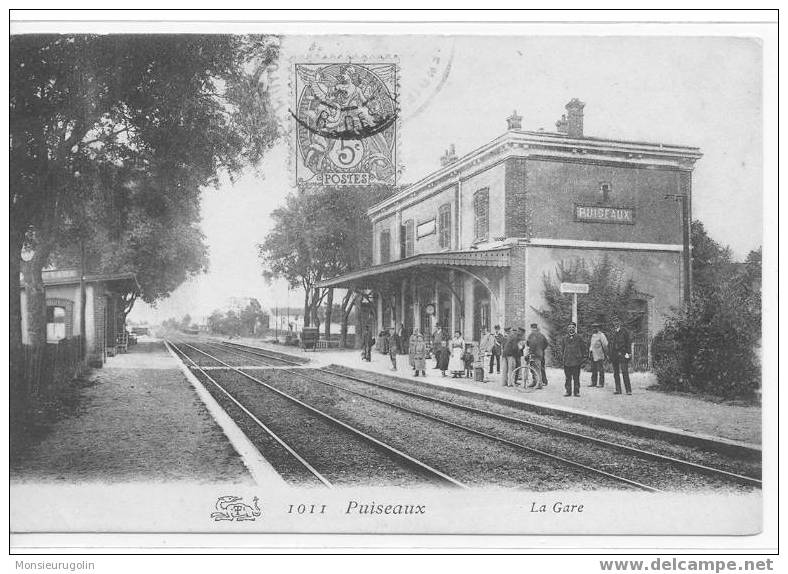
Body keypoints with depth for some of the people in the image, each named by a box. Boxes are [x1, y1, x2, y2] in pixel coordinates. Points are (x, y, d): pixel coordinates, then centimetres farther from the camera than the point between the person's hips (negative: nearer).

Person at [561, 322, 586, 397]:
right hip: (567, 362, 3)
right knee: (568, 377, 5)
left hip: (576, 361, -3)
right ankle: (568, 391, 11)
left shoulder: (578, 338, 2)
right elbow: (563, 349, 17)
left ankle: (576, 391, 8)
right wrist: (562, 358, 11)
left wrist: (583, 358, 1)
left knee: (576, 378, 1)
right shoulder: (565, 338, 11)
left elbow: (583, 348, 5)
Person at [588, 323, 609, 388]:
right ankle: (593, 383, 14)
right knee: (593, 370, 9)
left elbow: (605, 345, -8)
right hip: (593, 356, 8)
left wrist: (605, 354, -9)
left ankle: (601, 383, -1)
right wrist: (589, 353, 22)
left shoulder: (601, 335, -7)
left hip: (599, 356, -8)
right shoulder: (592, 335, 17)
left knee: (601, 370, -3)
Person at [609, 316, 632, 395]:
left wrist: (628, 353, -9)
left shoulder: (624, 331, 3)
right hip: (614, 355, 5)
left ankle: (628, 390, -8)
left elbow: (629, 342, 0)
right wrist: (610, 356, 12)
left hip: (622, 354, -5)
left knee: (625, 373, -10)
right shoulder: (612, 333, 15)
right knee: (616, 373, 5)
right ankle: (618, 390, 10)